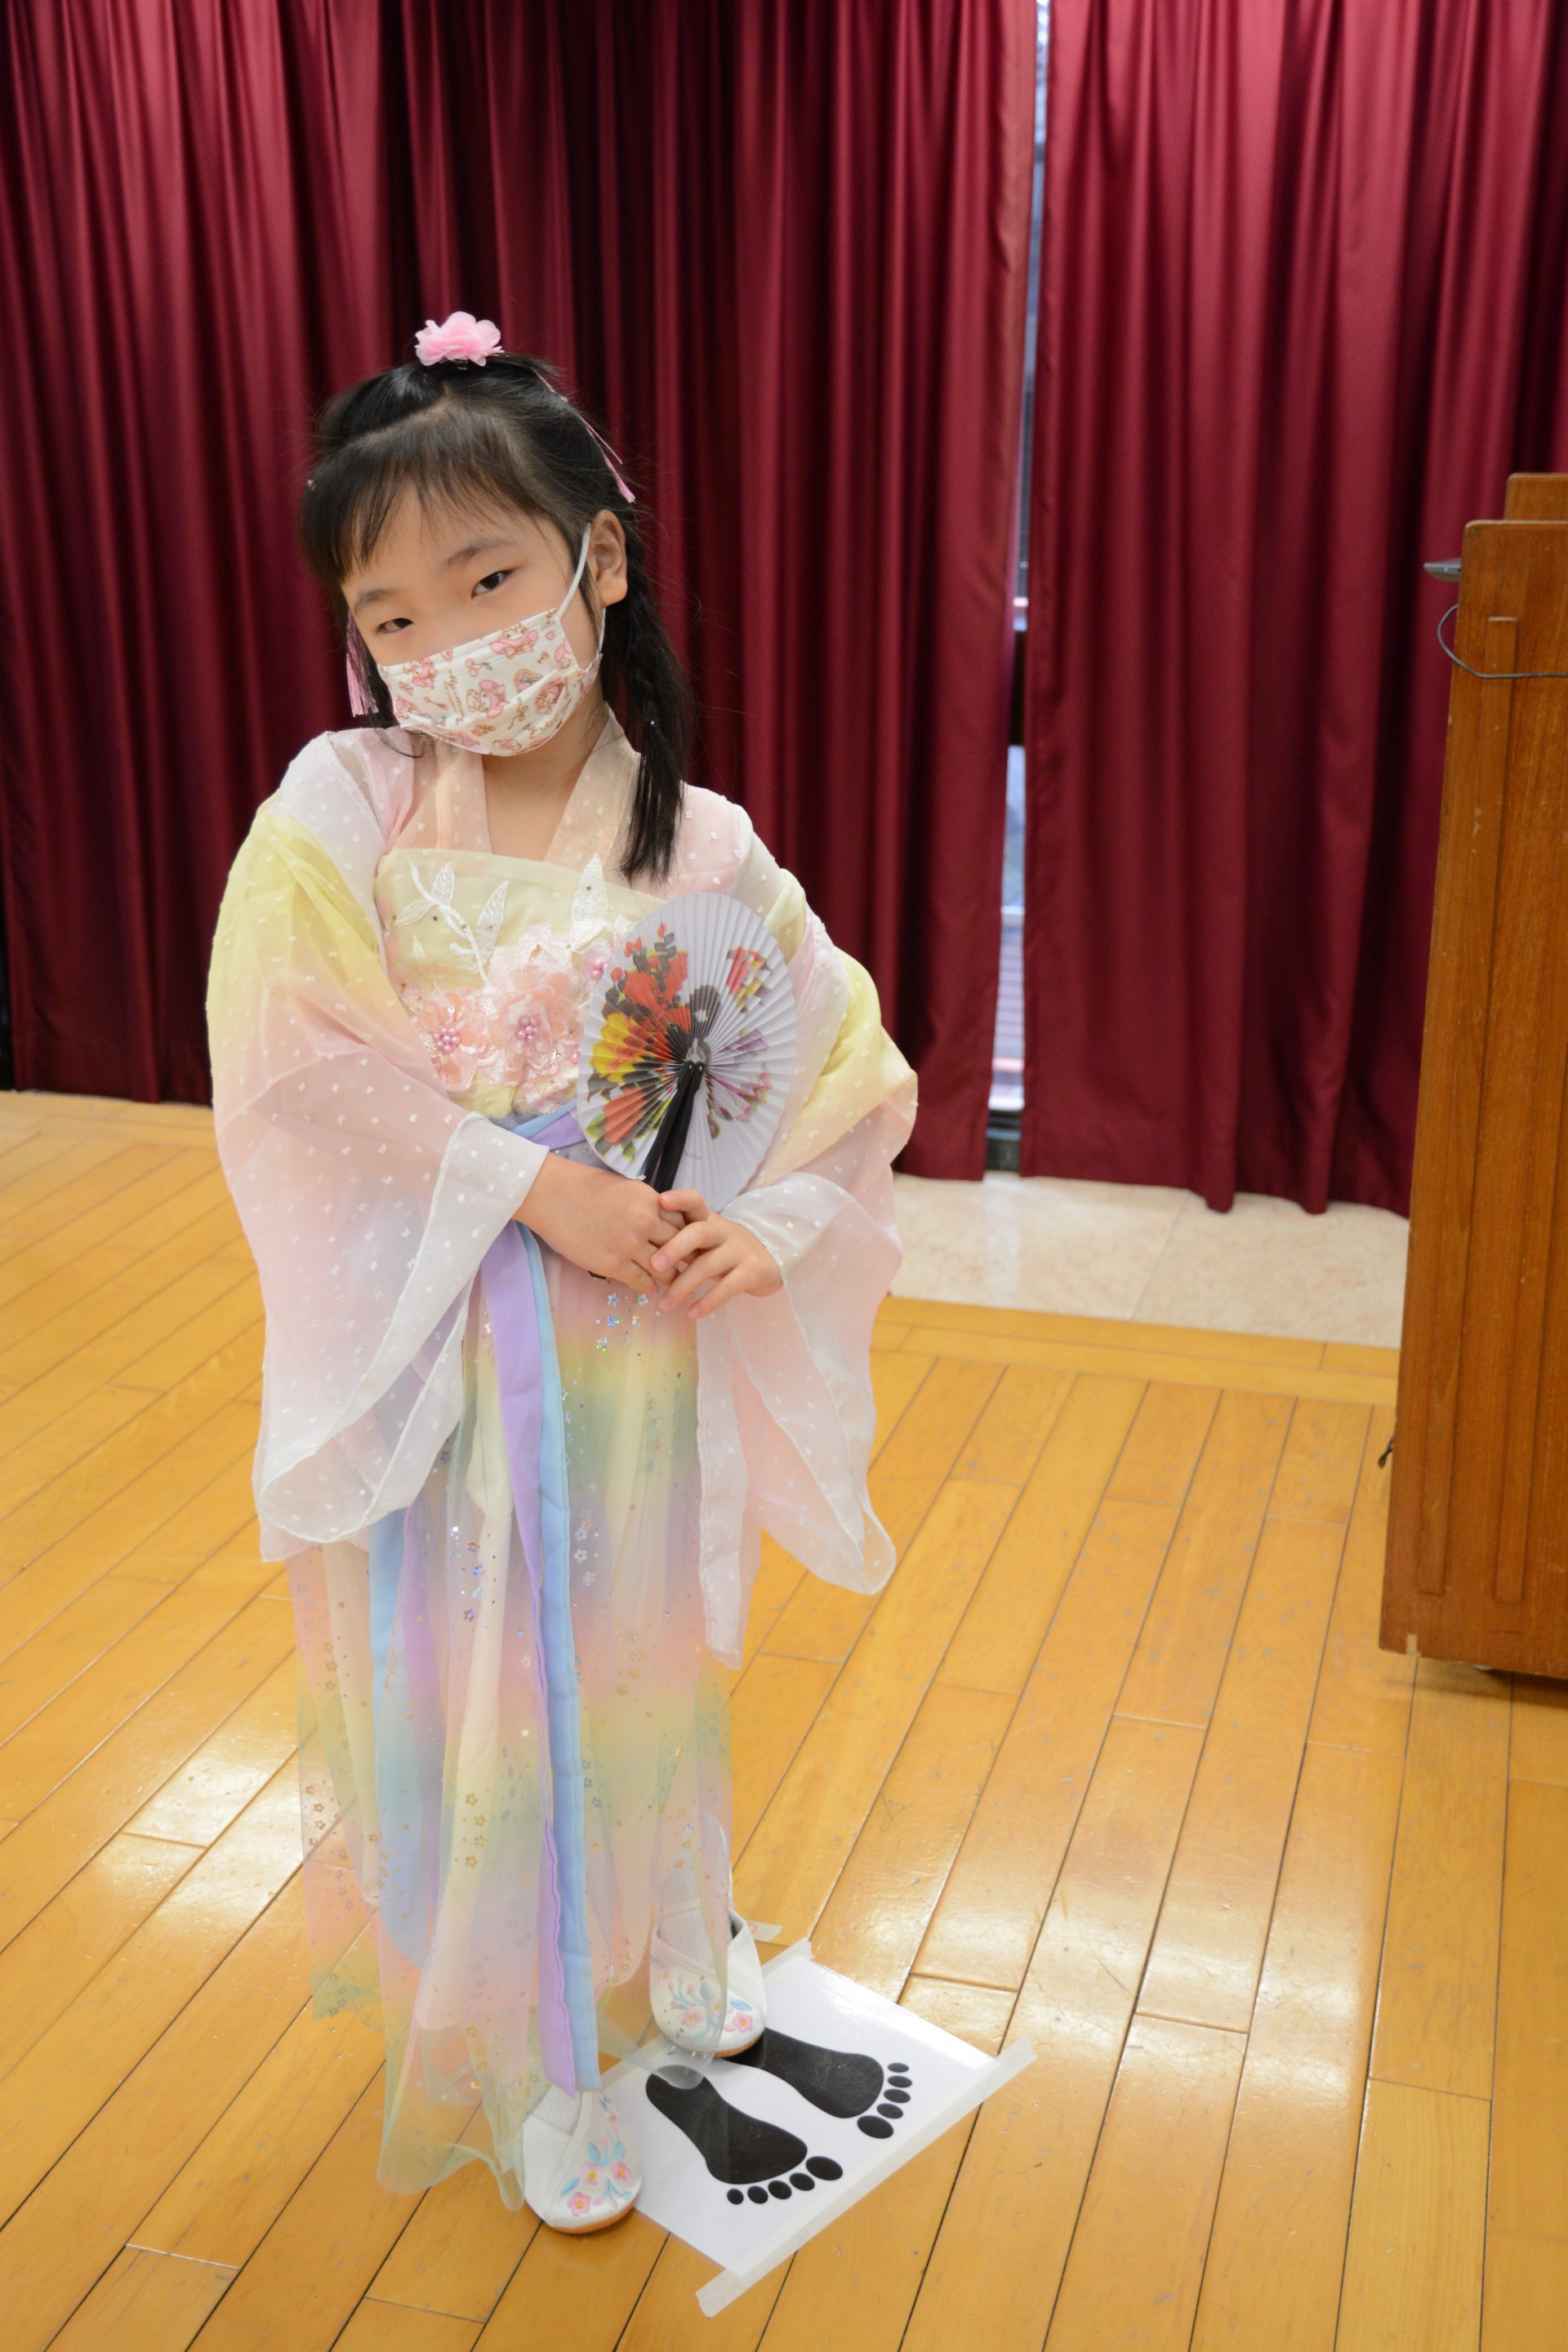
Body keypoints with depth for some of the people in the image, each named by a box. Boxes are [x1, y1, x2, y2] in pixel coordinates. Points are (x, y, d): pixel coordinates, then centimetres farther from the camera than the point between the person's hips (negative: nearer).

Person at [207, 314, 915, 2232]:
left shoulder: (699, 849, -5)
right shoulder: (340, 816, -10)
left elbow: (853, 1062, 0)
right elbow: (292, 1067, -18)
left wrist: (763, 1222, -16)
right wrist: (532, 1185, -21)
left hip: (640, 1356, 2)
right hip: (435, 1360, -2)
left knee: (638, 1673, 20)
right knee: (466, 1701, 10)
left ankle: (661, 1947, 48)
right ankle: (530, 2056, 33)